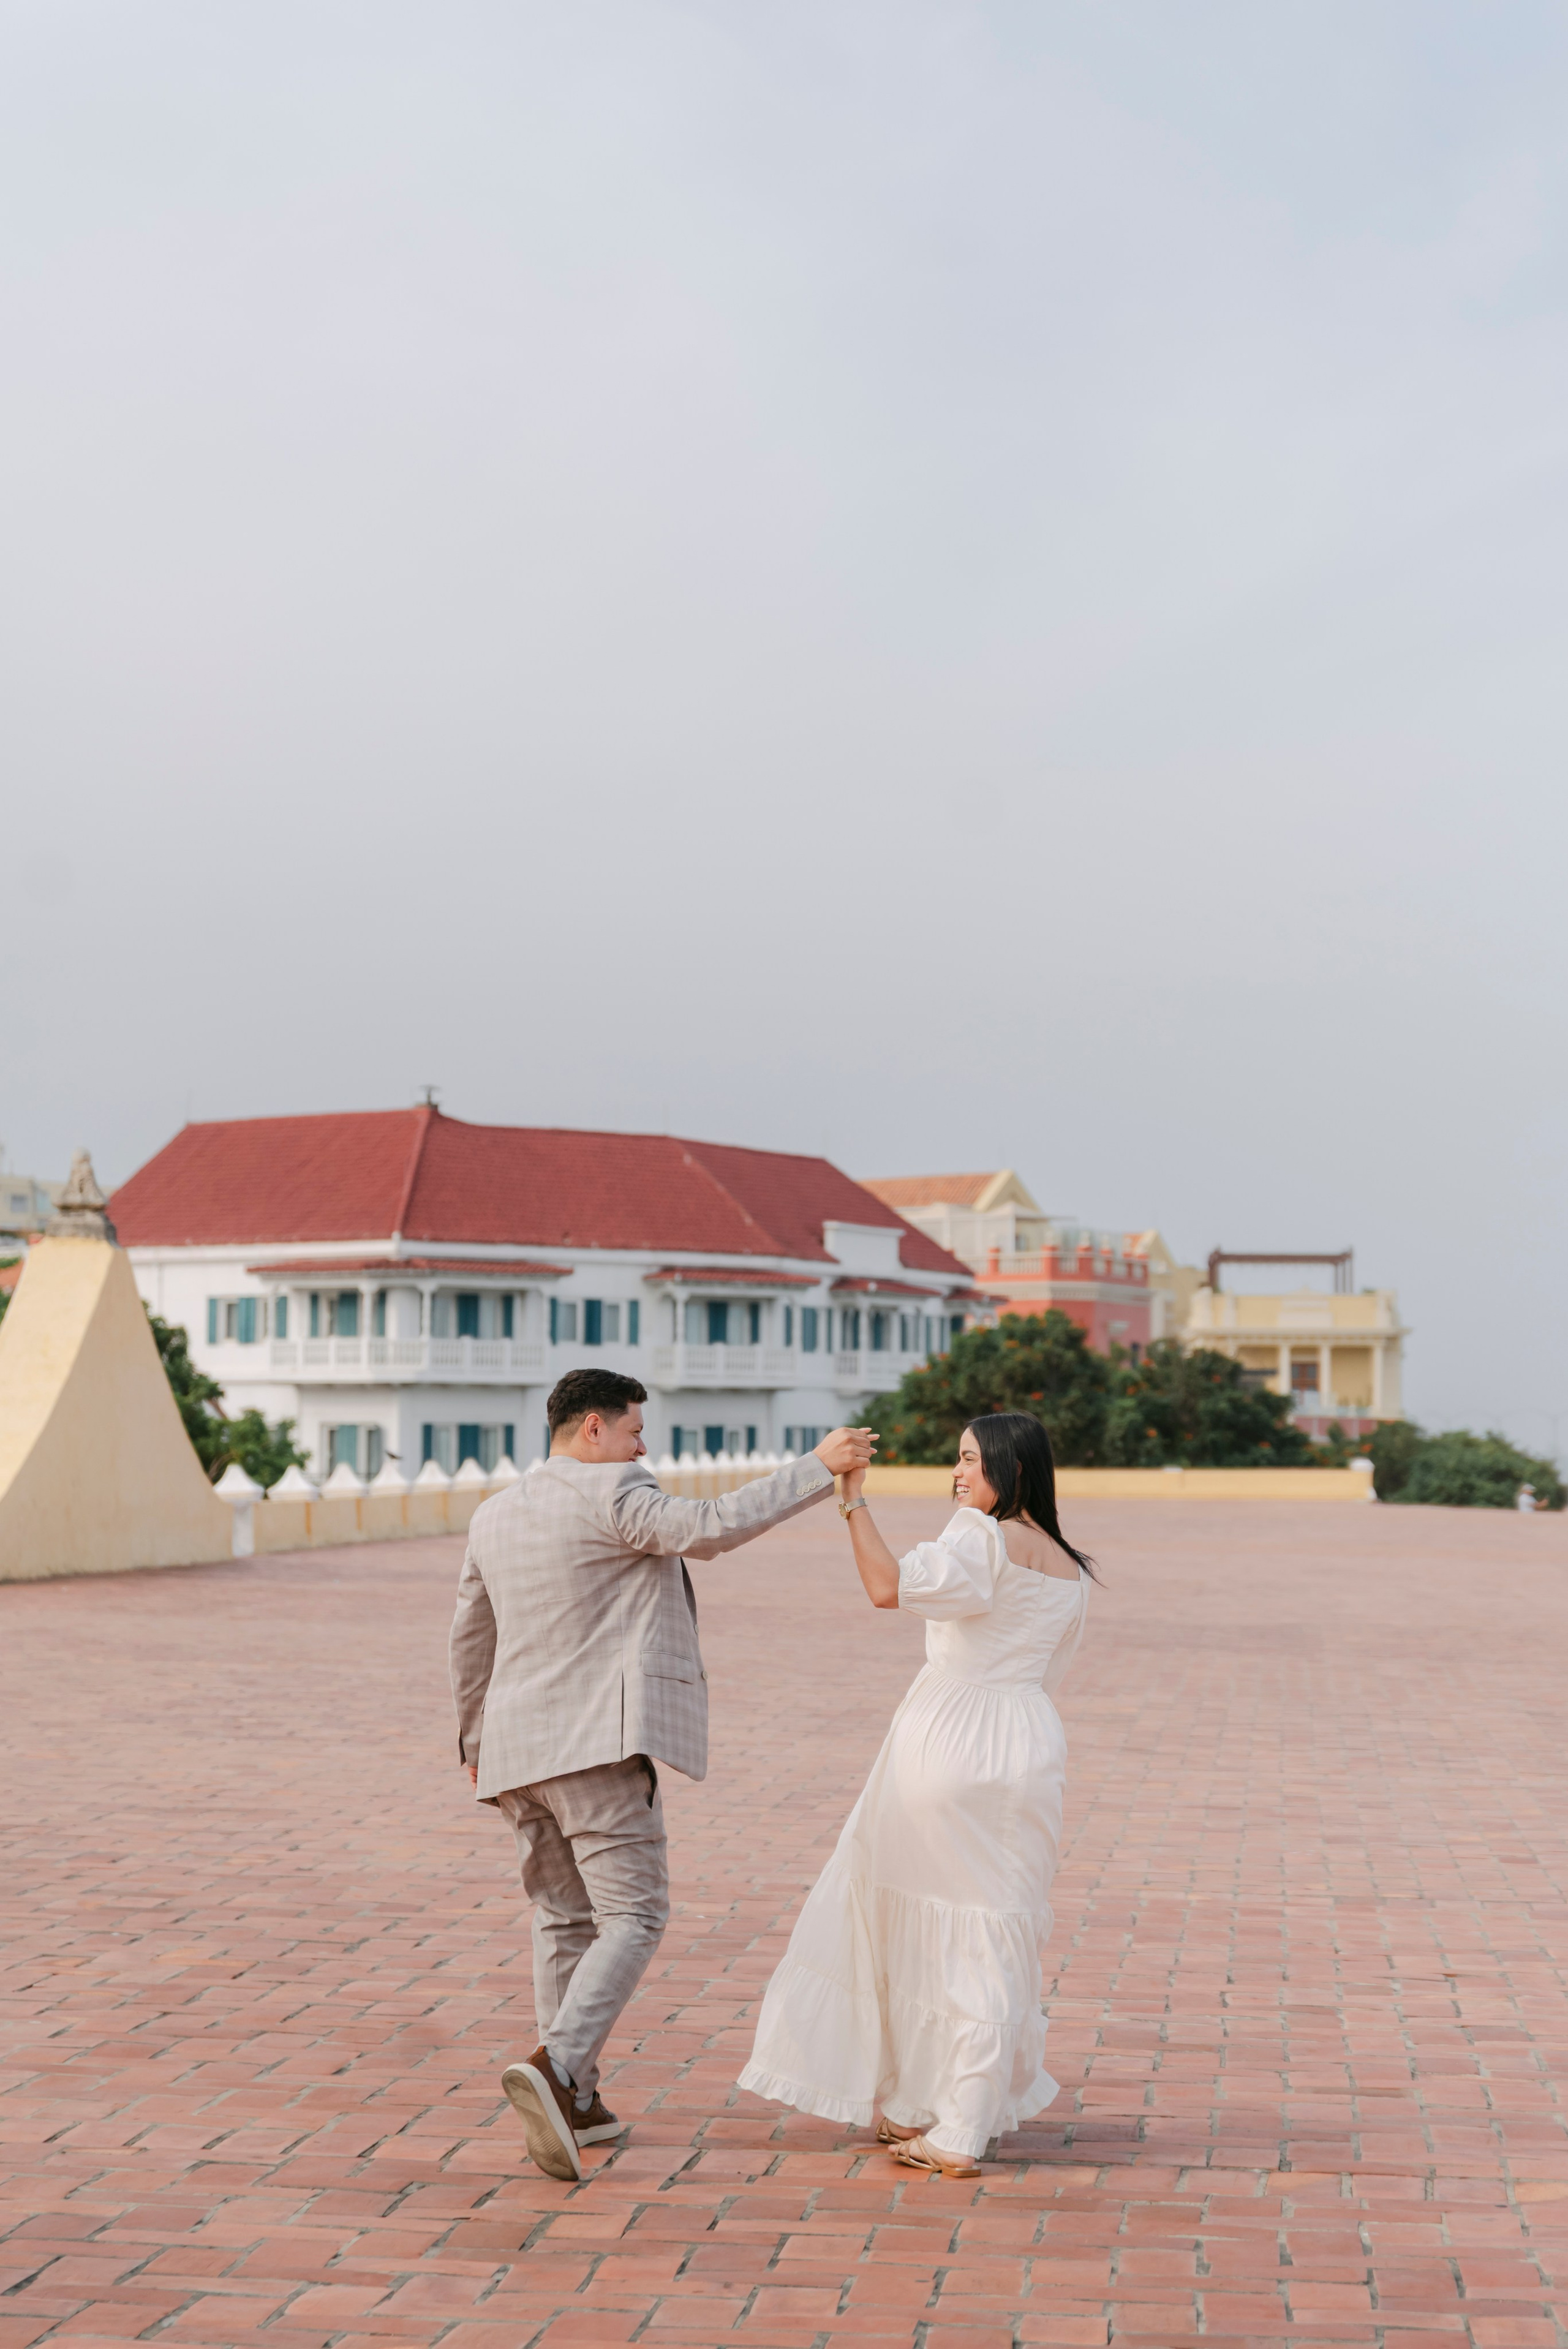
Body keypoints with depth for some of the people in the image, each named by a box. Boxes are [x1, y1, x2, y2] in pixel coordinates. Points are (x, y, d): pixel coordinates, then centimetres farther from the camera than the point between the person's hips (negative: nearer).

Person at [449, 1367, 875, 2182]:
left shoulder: (494, 1515, 15)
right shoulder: (611, 1495, -9)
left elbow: (471, 1638, 24)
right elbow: (707, 1528, -24)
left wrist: (475, 1737, 36)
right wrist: (818, 1468, -18)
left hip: (518, 1749, 8)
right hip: (598, 1745, -8)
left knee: (562, 1919, 16)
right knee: (631, 1916, -7)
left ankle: (573, 2103, 17)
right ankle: (555, 2068, -26)